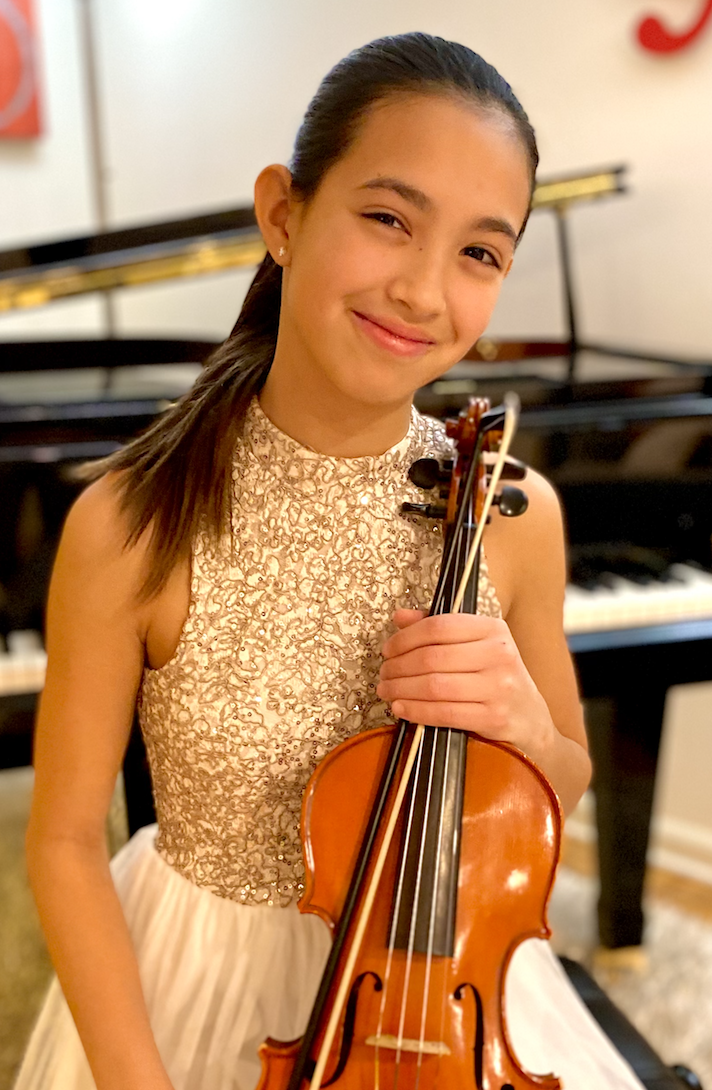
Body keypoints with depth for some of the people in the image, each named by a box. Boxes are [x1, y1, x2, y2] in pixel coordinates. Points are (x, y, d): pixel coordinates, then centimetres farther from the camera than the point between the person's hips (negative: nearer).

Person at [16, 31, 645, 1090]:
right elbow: (65, 843, -12)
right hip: (200, 979, -2)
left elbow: (563, 788, 0)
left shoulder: (513, 513, -14)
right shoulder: (129, 523, -22)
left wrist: (525, 725, -21)